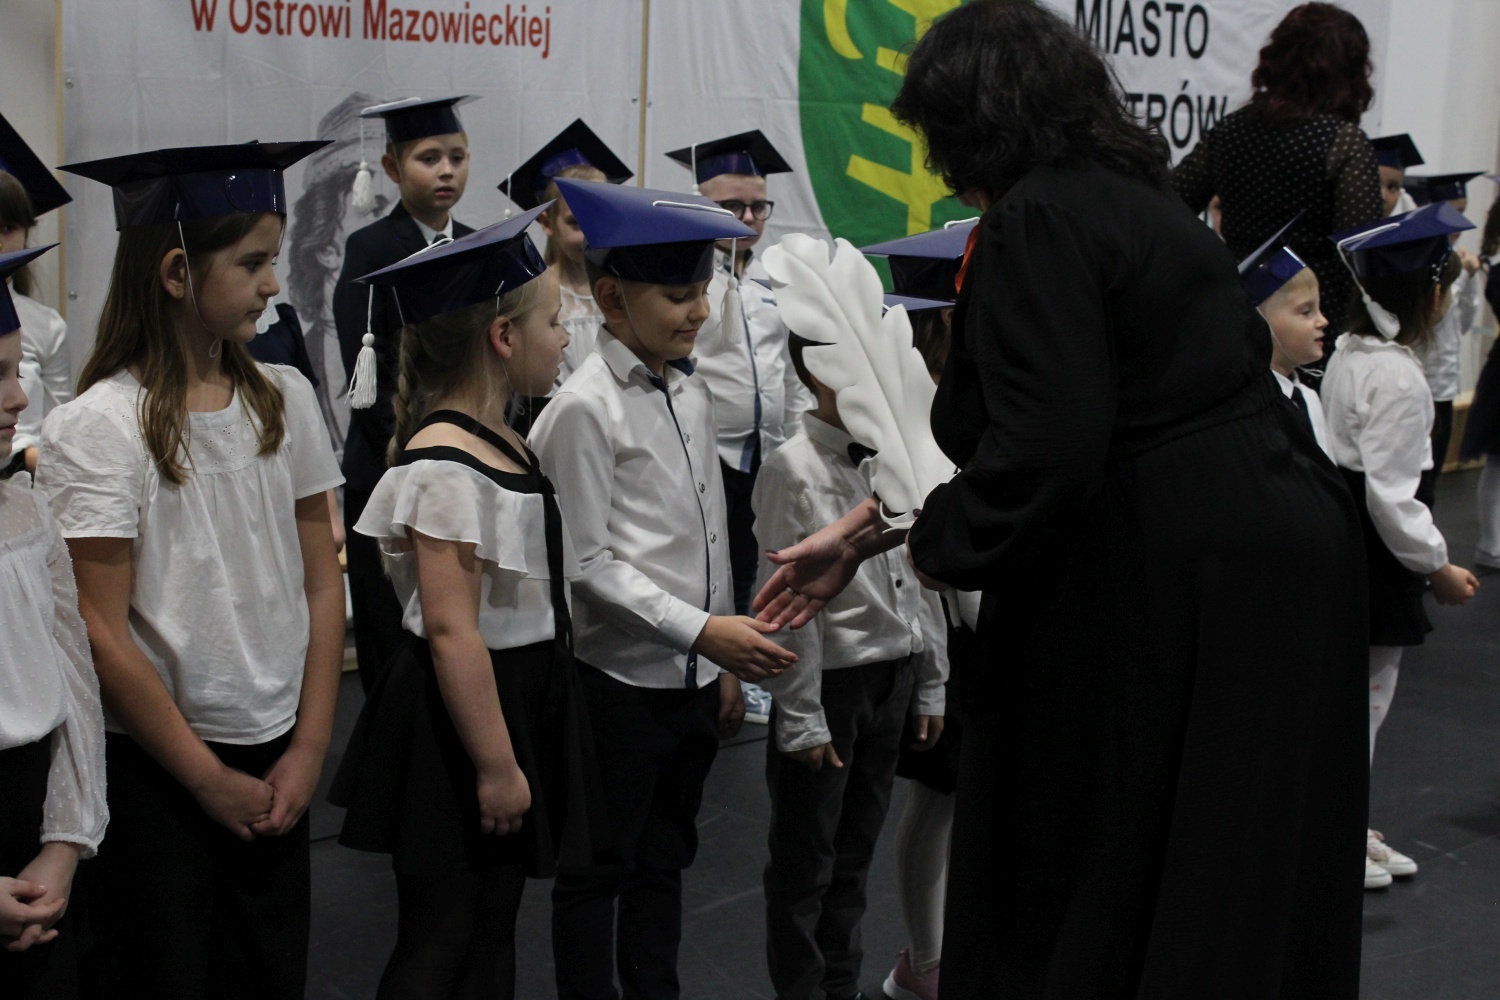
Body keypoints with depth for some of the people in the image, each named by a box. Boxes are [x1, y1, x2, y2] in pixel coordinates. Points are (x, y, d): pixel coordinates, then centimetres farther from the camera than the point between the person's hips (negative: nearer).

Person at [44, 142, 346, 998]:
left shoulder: (285, 398, 2)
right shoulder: (98, 427, -14)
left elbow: (322, 582, 6)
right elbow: (102, 635, -14)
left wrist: (309, 749, 0)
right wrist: (210, 780, -10)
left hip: (275, 762, 5)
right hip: (156, 768, -4)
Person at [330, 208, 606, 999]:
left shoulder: (503, 445, 8)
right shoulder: (444, 467, -22)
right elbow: (452, 633, -24)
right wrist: (494, 763, -21)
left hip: (523, 703, 9)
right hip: (458, 722, -9)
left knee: (494, 927, 18)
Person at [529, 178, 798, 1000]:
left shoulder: (691, 393, 8)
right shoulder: (585, 409, -15)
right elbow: (589, 564, -17)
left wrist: (724, 666, 15)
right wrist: (700, 631, -21)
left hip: (693, 677, 7)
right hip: (620, 679, -7)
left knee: (664, 860, 18)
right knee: (599, 871, 5)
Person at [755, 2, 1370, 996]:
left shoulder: (1037, 222, -15)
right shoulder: (1125, 193, 15)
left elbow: (1047, 446, -26)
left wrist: (940, 538, -6)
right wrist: (865, 530, 19)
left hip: (1176, 587, -9)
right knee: (1236, 895, 19)